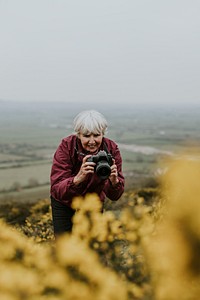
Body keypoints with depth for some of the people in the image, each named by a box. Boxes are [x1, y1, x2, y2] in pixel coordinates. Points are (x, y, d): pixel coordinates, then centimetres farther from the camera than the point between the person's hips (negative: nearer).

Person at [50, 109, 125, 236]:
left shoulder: (111, 149, -21)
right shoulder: (66, 147, -26)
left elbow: (114, 196, -22)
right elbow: (56, 190, -35)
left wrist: (114, 181, -44)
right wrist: (78, 178, -53)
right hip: (65, 204, -2)